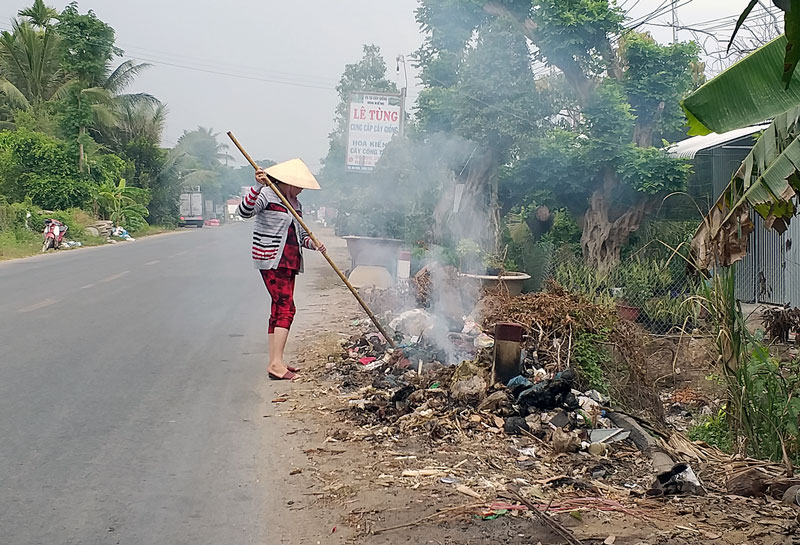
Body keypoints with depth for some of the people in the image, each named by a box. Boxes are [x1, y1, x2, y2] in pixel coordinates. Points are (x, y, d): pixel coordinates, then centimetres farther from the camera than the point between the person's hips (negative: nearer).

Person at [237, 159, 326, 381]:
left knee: (279, 309, 10)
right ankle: (276, 364, -19)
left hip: (289, 261, 9)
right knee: (286, 308, -16)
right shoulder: (266, 195, -8)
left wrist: (313, 243, -3)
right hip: (271, 260, -9)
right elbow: (245, 211, -25)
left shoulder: (296, 204, 17)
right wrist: (258, 186, -35)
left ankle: (275, 362, 15)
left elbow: (301, 235, 18)